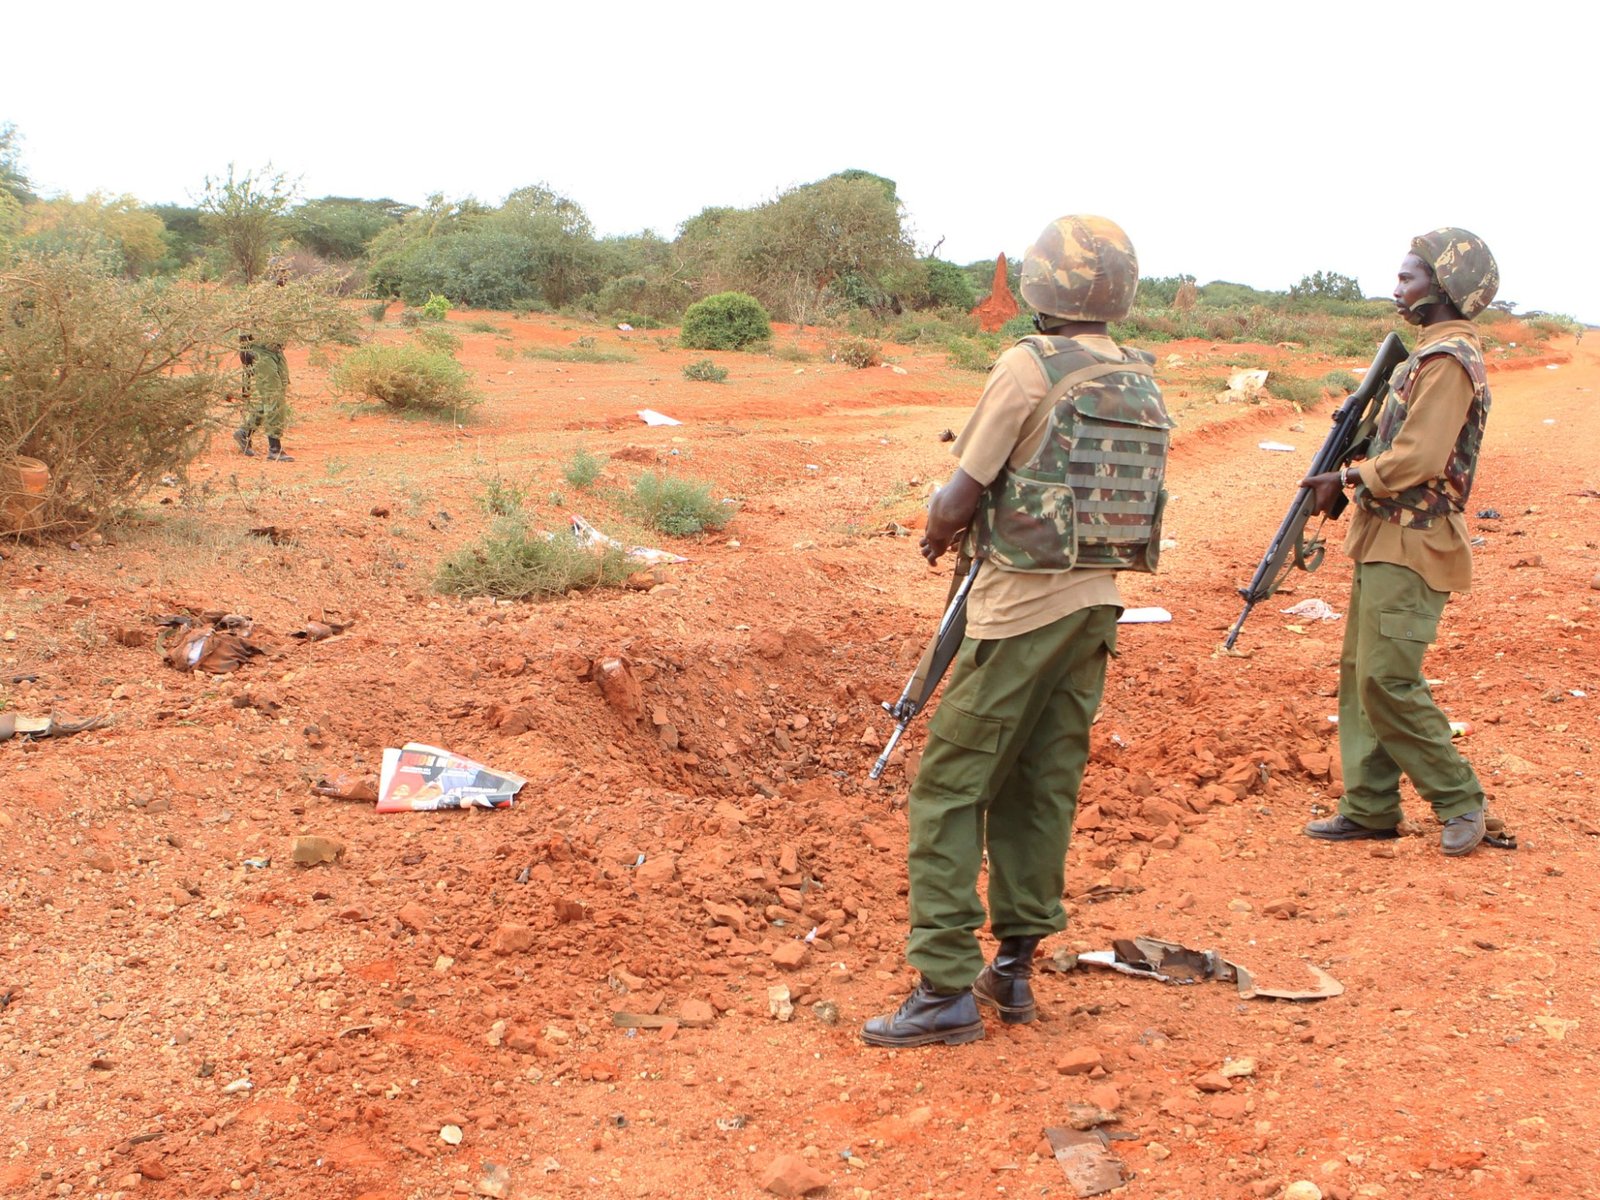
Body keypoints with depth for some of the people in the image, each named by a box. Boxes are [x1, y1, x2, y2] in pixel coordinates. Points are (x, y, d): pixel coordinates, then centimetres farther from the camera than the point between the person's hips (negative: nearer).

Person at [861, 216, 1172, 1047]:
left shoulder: (1029, 367, -13)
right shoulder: (1144, 384, 9)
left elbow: (959, 500, -10)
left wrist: (939, 534, 12)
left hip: (1020, 610, -7)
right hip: (1097, 604, 7)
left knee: (950, 790, 0)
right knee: (1041, 792, 13)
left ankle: (947, 988, -1)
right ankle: (1014, 969, 20)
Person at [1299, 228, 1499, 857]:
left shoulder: (1448, 360, -15)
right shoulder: (1432, 354, 16)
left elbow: (1419, 458, -23)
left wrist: (1346, 479, -11)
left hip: (1412, 546, -10)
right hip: (1385, 540, 10)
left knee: (1386, 678, -10)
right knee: (1359, 672, 10)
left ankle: (1460, 800, 4)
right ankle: (1370, 808, 16)